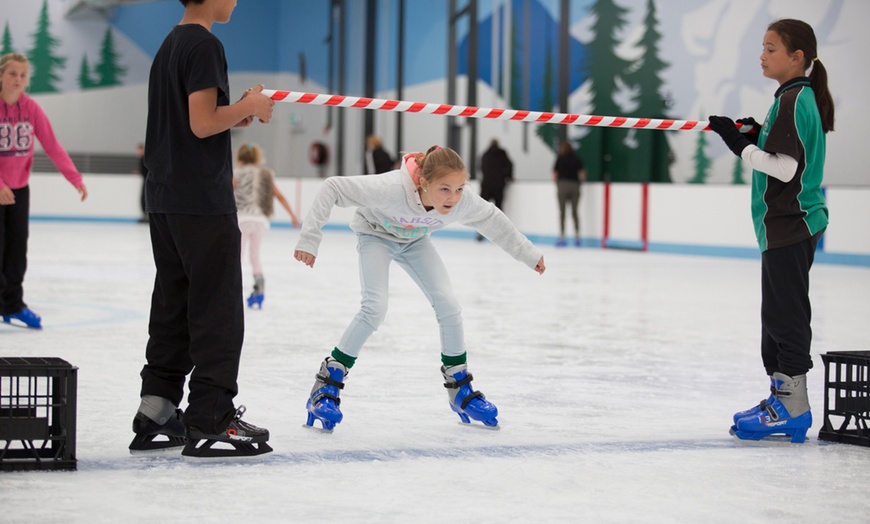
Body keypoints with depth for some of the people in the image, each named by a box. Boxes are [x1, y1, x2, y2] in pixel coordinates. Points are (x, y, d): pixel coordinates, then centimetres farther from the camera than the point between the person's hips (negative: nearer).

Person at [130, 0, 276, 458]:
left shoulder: (169, 45, 16)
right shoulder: (205, 44, -13)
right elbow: (203, 123, -19)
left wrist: (236, 113, 13)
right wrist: (250, 106, -5)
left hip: (164, 198, 9)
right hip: (204, 201, -9)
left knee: (173, 305, 12)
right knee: (218, 310, -5)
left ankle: (156, 414, 14)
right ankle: (209, 420, -4)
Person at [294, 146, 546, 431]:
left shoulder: (463, 202, -31)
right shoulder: (392, 189, -45)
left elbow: (493, 220, -8)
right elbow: (332, 187, -39)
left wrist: (529, 254, 4)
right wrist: (309, 238, -41)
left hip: (415, 240, 4)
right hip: (376, 234, -4)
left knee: (448, 305, -6)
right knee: (375, 307, -22)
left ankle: (460, 389, 14)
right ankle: (326, 386, -9)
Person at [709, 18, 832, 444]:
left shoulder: (793, 101, -15)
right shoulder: (801, 97, 16)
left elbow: (784, 168, -22)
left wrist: (741, 144, -14)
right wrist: (757, 136, 8)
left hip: (790, 225, -10)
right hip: (791, 224, 10)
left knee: (785, 313, -7)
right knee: (779, 314, 14)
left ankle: (793, 407, -4)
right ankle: (783, 398, 20)